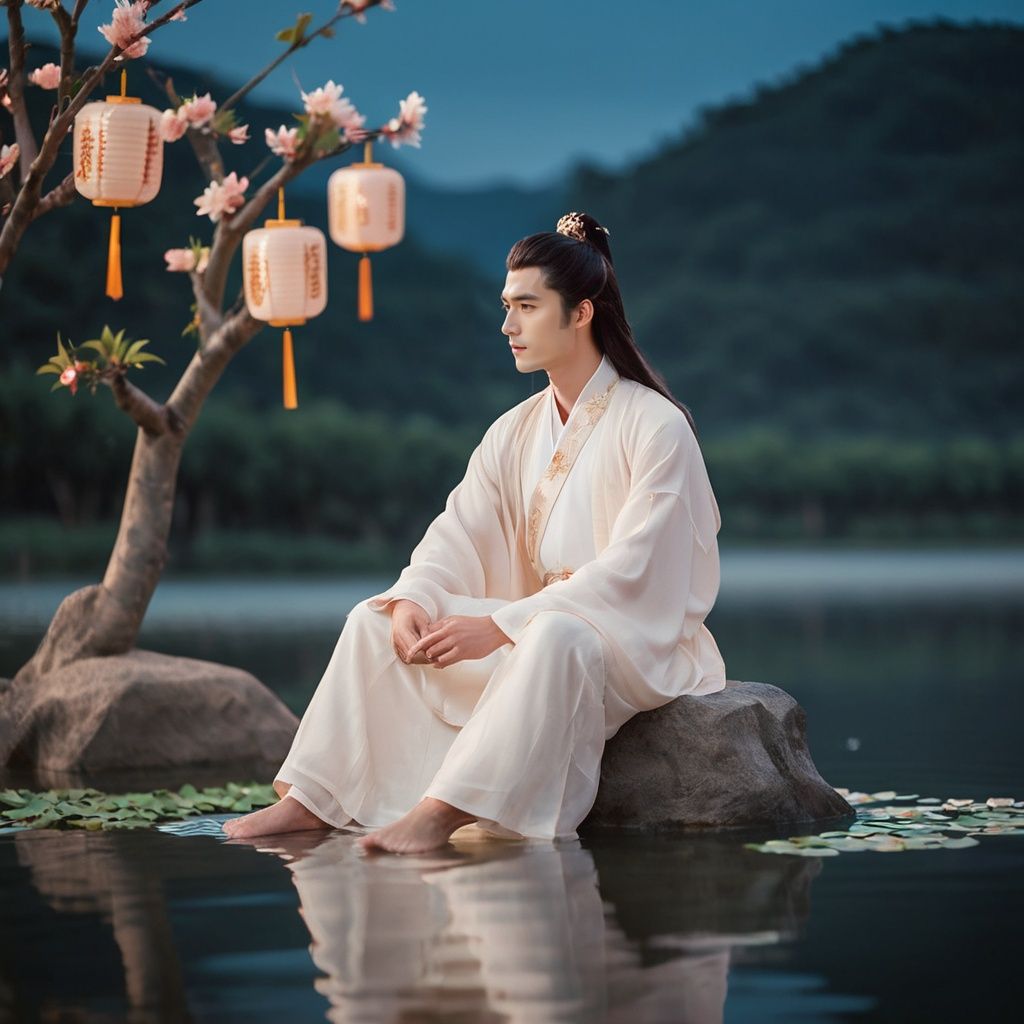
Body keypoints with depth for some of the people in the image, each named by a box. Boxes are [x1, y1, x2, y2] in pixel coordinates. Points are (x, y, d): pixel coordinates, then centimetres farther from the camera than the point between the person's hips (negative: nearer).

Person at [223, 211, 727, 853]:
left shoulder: (656, 426, -13)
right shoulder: (514, 433, 10)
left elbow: (633, 569, -21)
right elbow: (459, 535, 2)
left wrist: (502, 625, -28)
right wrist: (412, 601, -21)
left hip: (636, 643, -7)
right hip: (532, 628, 7)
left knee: (554, 636, -40)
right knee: (376, 620, -7)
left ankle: (443, 811, -45)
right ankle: (313, 798, -14)